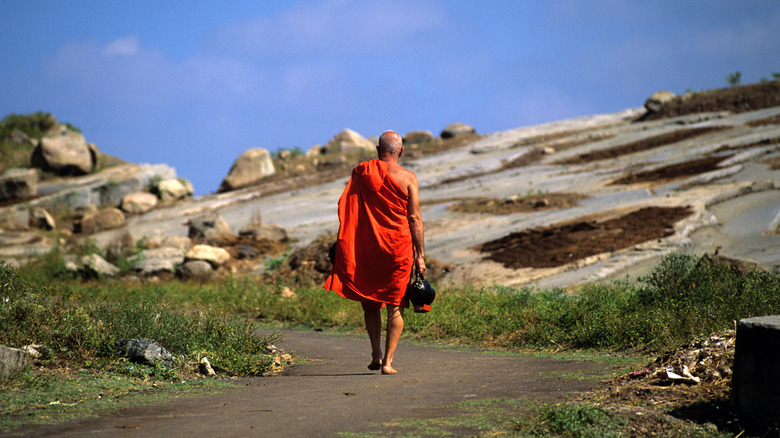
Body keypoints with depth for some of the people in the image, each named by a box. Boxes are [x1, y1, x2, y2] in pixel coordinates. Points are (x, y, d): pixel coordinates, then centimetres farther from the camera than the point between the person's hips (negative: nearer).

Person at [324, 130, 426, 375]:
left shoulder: (361, 171, 2)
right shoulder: (408, 178, -4)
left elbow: (344, 207, 3)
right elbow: (415, 218, -6)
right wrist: (420, 254, -2)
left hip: (367, 246, 2)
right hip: (399, 246, -1)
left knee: (370, 303, 16)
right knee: (395, 306, 5)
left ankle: (376, 355, 7)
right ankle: (388, 361, -3)